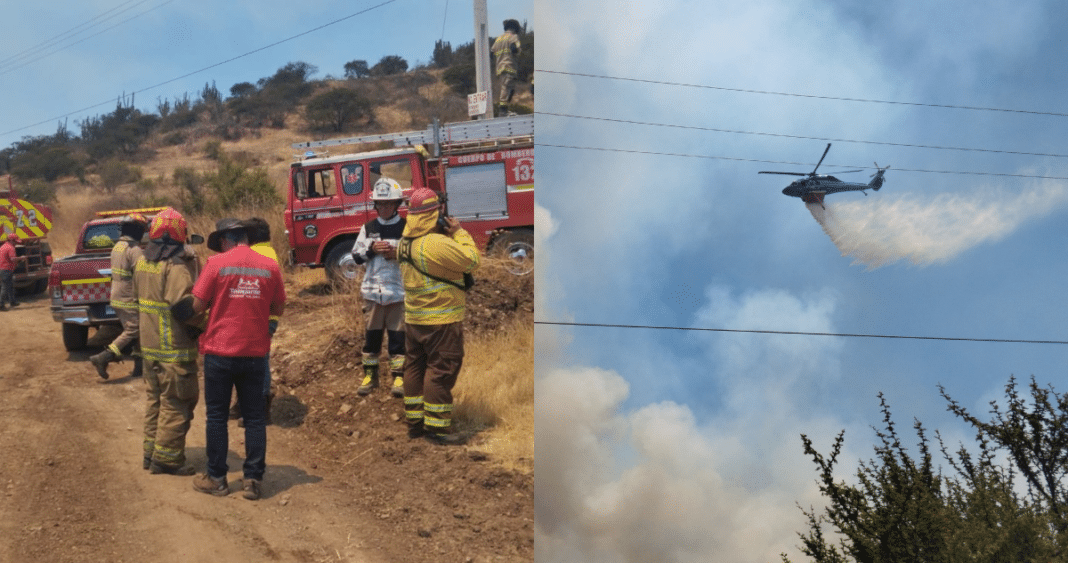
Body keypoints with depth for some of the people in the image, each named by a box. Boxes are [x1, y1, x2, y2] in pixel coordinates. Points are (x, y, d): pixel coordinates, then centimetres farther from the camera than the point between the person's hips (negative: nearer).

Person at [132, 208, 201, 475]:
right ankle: (166, 457, 5)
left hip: (149, 344, 8)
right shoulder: (176, 267, -19)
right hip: (174, 348, -8)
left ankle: (151, 451, 27)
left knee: (155, 398, 19)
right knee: (176, 402, 1)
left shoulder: (141, 263, 8)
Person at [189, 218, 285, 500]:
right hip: (255, 352, 2)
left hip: (220, 352, -2)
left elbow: (197, 305, -8)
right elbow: (278, 308, 7)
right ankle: (253, 479, 11)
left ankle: (217, 478, 16)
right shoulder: (269, 266, 0)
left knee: (217, 416, 10)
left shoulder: (217, 263, -8)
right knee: (254, 417, 10)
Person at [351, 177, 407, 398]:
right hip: (372, 290, 3)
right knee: (372, 334, 10)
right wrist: (371, 249, -11)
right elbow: (356, 255, 6)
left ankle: (398, 376, 12)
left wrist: (398, 254, -18)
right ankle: (370, 374, 22)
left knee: (398, 334, 1)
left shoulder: (407, 228, -2)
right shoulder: (368, 228, 7)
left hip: (399, 291, -3)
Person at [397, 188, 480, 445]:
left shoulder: (406, 241, 6)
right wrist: (459, 232, -7)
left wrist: (448, 233, 3)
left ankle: (415, 423, 22)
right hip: (441, 320, -9)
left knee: (415, 367, 14)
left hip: (413, 318, 9)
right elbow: (471, 260, -18)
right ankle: (436, 427, 2)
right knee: (441, 369, -1)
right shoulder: (436, 243, -23)